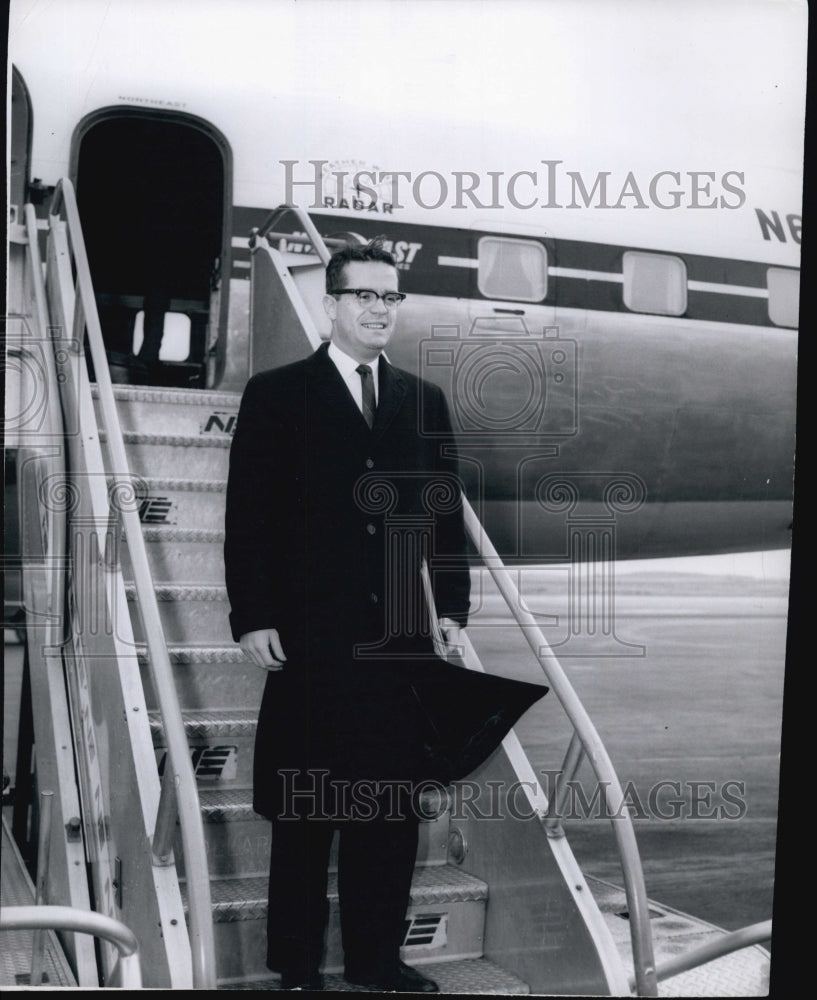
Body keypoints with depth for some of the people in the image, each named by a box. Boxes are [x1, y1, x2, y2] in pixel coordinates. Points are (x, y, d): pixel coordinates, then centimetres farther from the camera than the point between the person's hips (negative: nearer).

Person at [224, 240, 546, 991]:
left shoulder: (425, 401, 11)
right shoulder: (276, 395, 1)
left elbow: (446, 510, 12)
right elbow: (248, 514, -3)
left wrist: (452, 606, 5)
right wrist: (253, 617, -9)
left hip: (402, 635, 4)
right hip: (310, 634, -3)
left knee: (391, 807, 9)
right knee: (304, 810, 6)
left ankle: (376, 957, 24)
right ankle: (297, 966, 20)